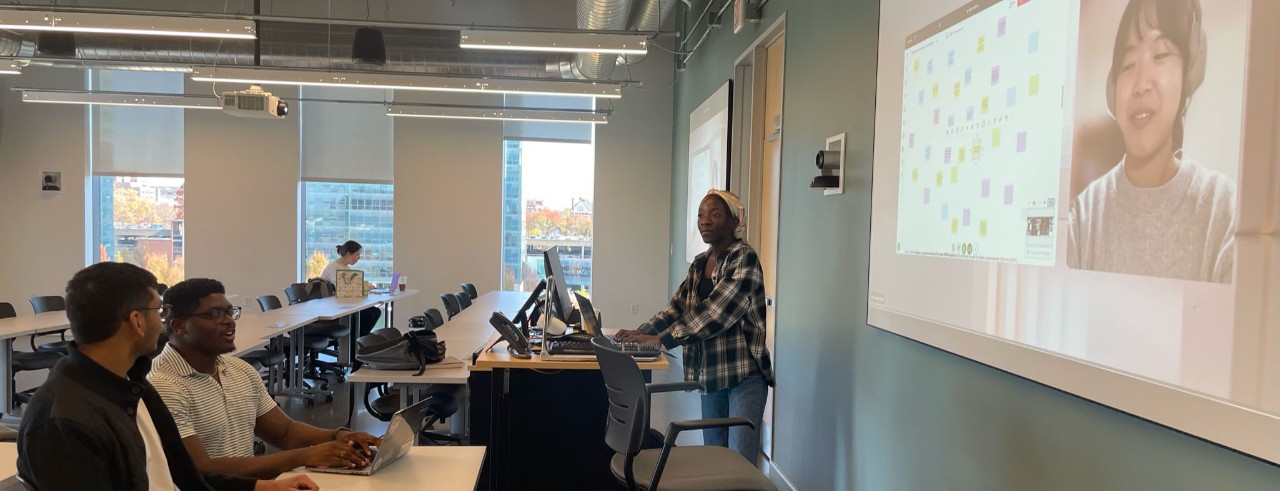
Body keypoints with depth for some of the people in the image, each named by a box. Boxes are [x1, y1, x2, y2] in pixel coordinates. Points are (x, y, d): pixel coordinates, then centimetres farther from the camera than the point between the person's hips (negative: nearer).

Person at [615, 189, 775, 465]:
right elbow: (678, 306, 10)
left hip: (744, 373, -7)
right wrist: (642, 332, -7)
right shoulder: (699, 263, 11)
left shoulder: (744, 258, -13)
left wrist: (661, 339, -26)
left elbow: (715, 310, -23)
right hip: (710, 373, 7)